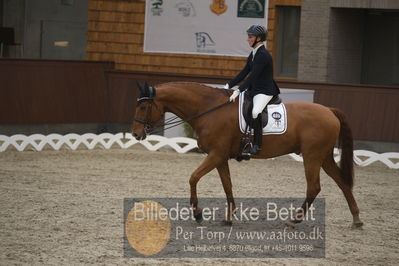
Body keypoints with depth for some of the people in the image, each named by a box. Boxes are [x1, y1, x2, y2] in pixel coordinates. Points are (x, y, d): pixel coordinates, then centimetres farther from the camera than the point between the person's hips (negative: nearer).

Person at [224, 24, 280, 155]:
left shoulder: (263, 55, -17)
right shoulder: (253, 54, 13)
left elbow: (252, 76, -24)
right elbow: (244, 73, 15)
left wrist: (238, 91, -29)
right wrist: (228, 85, 8)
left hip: (265, 91, -11)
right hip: (254, 90, 11)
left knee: (255, 112, -32)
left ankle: (257, 145, -28)